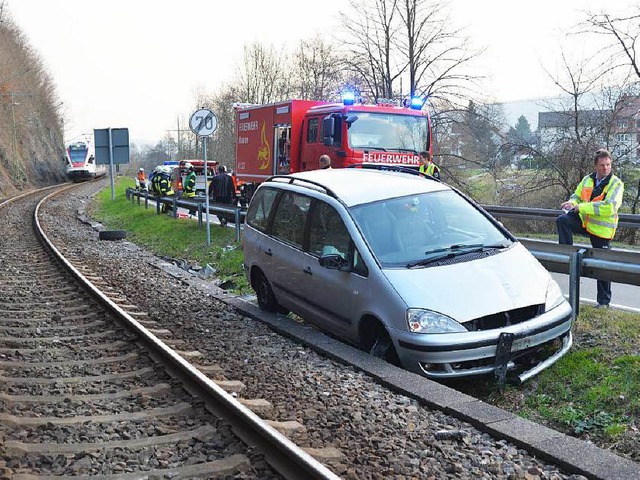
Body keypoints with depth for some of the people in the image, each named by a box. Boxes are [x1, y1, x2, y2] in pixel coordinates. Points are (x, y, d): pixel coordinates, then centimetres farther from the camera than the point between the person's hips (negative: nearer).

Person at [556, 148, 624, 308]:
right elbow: (577, 195, 18)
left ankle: (604, 301, 17)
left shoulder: (616, 184, -13)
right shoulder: (588, 180, 5)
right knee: (562, 220, -21)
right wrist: (572, 203, -8)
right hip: (584, 221, 5)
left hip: (601, 229, -4)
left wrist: (582, 207, -26)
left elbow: (609, 207, -26)